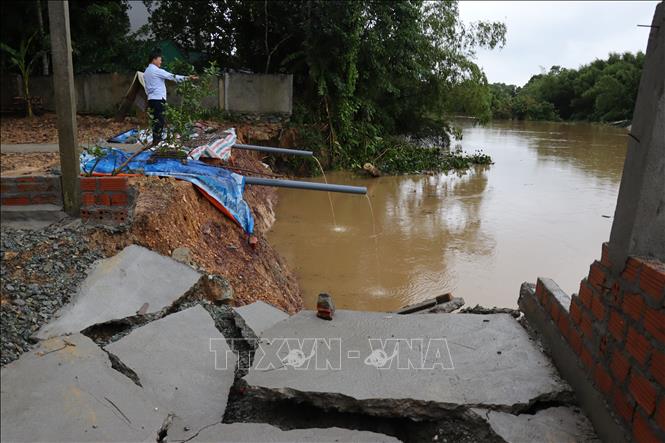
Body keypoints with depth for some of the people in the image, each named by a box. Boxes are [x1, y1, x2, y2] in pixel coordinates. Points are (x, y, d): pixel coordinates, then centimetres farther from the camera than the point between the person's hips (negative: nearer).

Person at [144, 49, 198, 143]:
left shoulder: (146, 72, 17)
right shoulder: (157, 71, -10)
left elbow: (147, 88, 19)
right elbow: (172, 77, -13)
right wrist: (187, 77, -11)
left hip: (151, 99, 9)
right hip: (158, 99, -9)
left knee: (156, 120, 10)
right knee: (159, 120, -7)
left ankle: (156, 140, 11)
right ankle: (157, 141, -7)